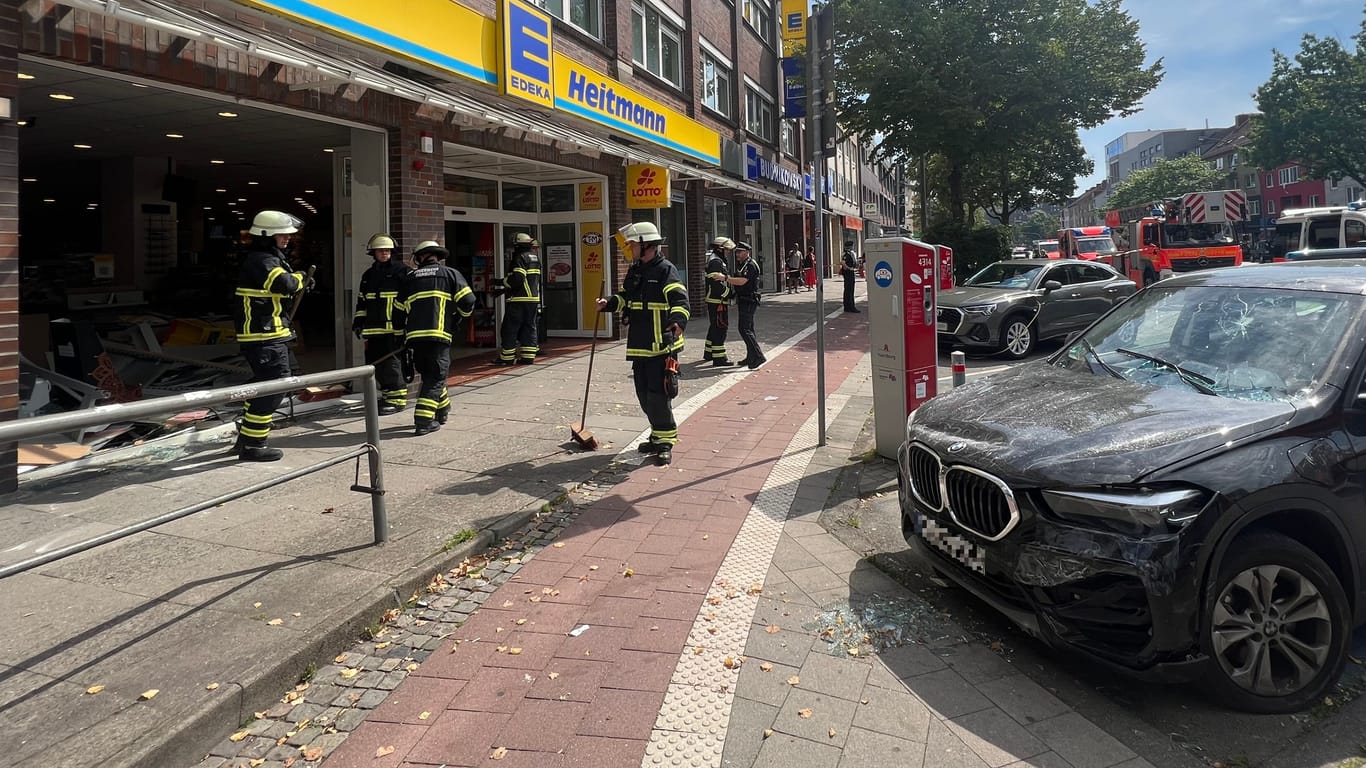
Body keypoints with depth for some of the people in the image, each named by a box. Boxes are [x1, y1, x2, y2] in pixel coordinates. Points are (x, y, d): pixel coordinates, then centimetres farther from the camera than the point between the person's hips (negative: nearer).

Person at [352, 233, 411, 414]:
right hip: (374, 329, 7)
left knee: (392, 362, -10)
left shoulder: (402, 271, -1)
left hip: (395, 329, -7)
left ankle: (398, 399, -3)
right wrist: (358, 323, 17)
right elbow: (362, 302, 24)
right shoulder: (368, 275, 18)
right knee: (375, 363, 8)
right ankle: (388, 395, 19)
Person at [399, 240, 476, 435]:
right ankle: (424, 420, -10)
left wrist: (405, 335, 29)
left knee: (428, 374, 18)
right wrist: (459, 316, 18)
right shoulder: (450, 274, 8)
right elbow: (468, 302, -1)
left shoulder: (410, 278, 18)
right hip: (439, 334, -4)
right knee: (435, 377, -1)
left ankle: (442, 410, 30)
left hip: (415, 335, 4)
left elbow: (400, 309, 18)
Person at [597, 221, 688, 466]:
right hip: (639, 346, 9)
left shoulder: (666, 270, -11)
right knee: (644, 395, 13)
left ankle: (665, 442, 4)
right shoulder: (634, 272, 15)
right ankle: (658, 436, 26)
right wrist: (607, 303, 6)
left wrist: (678, 322, -39)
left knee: (658, 395, -9)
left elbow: (680, 301, -20)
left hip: (662, 346, -9)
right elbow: (624, 298, 26)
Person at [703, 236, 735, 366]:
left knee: (714, 326, 20)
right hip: (718, 301, -11)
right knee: (720, 327, -9)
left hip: (714, 300, 11)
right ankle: (719, 357, -8)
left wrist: (729, 293, 14)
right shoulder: (716, 262, -16)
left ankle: (708, 353, 31)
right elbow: (717, 283, -25)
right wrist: (730, 293, -18)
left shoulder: (719, 260, 19)